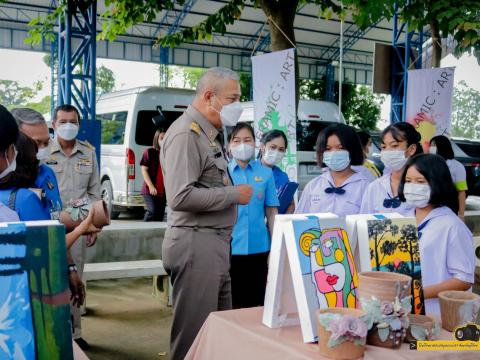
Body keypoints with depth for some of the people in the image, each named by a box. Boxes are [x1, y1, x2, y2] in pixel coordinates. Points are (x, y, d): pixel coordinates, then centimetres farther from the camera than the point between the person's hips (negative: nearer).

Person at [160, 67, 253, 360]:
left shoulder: (210, 134, 16)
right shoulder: (185, 134, -15)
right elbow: (181, 197, -24)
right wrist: (235, 194, -16)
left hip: (215, 243, 10)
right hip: (195, 244, -10)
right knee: (194, 334, 0)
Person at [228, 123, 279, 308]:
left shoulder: (266, 172, 3)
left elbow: (271, 212, 5)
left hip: (258, 247, 1)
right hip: (229, 248, -1)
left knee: (256, 303, 11)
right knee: (231, 304, 9)